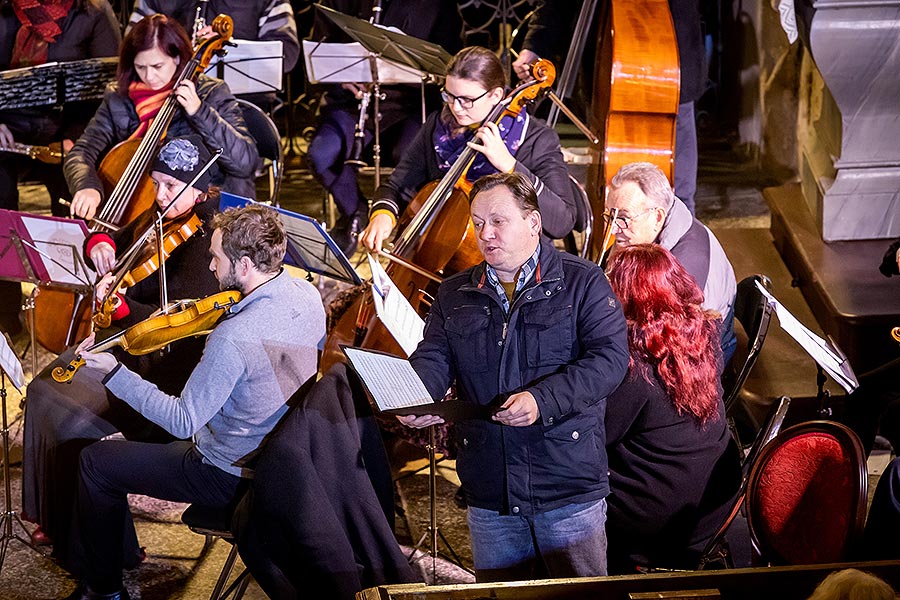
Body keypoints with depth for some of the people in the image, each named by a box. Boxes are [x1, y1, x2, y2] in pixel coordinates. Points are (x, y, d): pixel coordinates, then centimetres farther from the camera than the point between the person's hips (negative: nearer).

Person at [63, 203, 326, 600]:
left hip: (233, 475, -9)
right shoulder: (307, 295, -9)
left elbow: (182, 423, -25)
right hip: (284, 452, 9)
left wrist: (113, 374, -20)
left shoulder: (233, 337, -34)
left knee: (96, 462, 5)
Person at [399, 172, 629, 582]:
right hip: (489, 494, 3)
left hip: (570, 486, -3)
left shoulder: (582, 282, 0)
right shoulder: (454, 295, 13)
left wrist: (543, 399, -24)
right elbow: (434, 357, 3)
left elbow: (610, 356, -11)